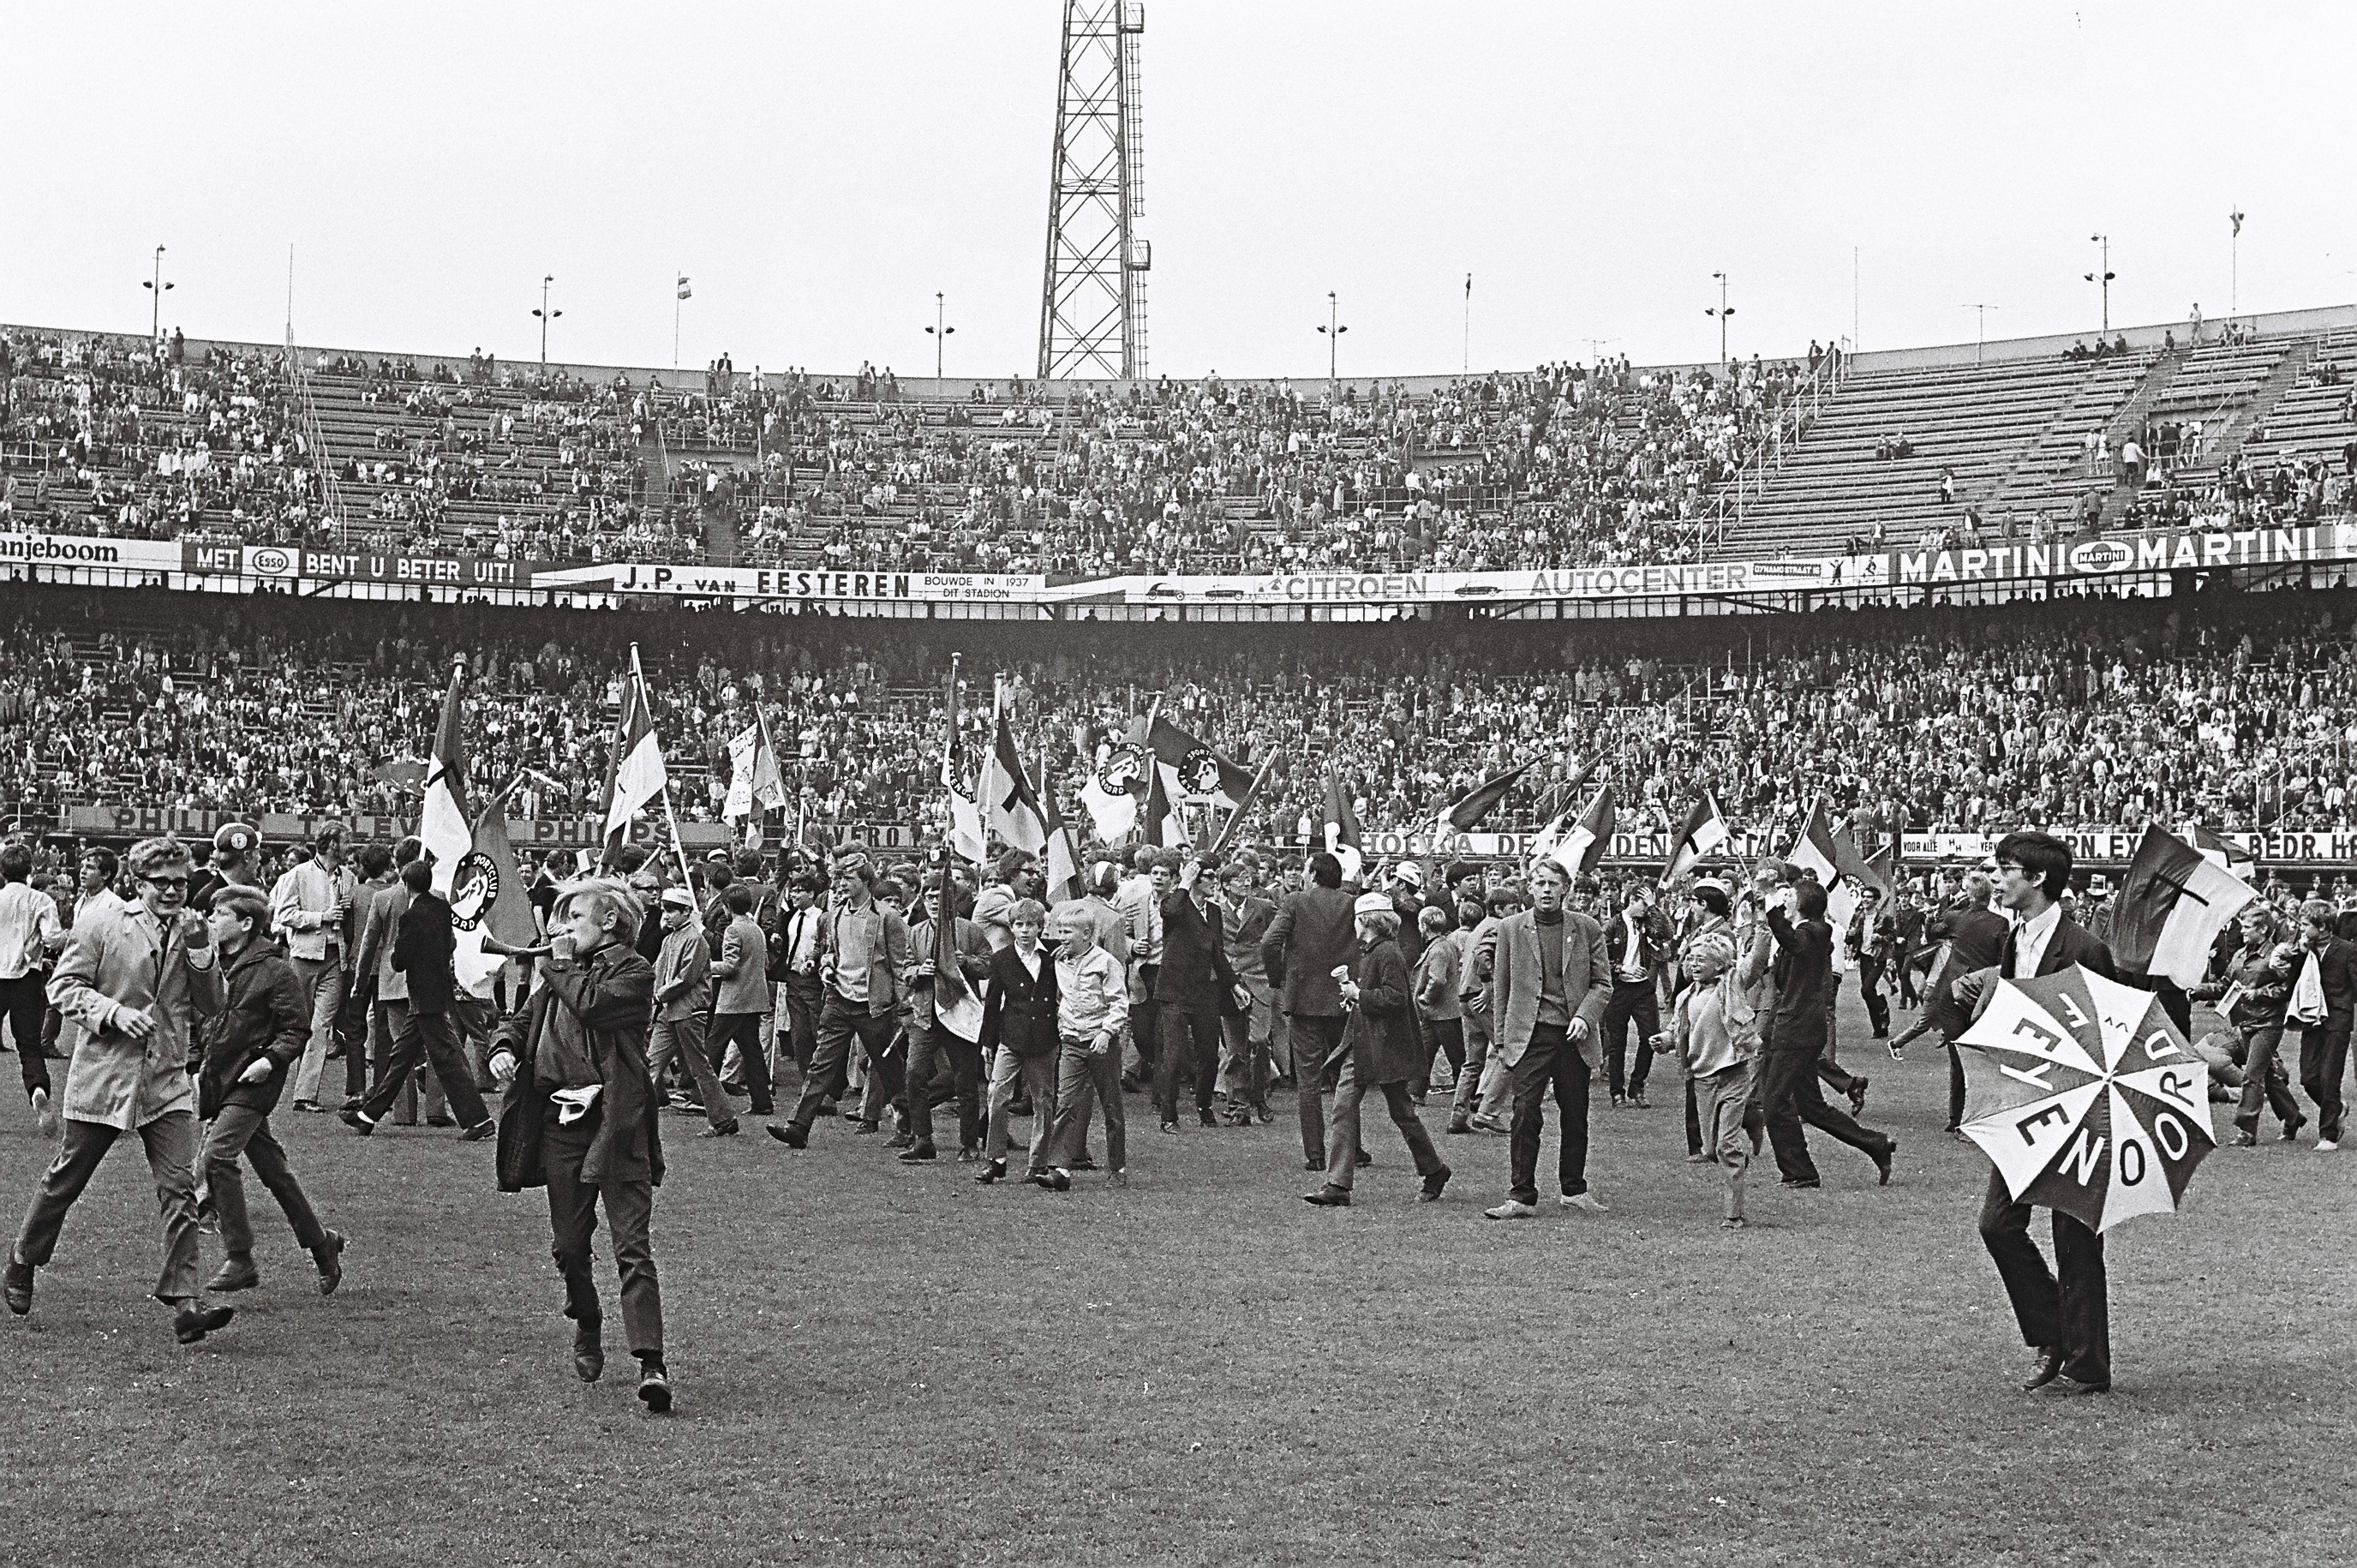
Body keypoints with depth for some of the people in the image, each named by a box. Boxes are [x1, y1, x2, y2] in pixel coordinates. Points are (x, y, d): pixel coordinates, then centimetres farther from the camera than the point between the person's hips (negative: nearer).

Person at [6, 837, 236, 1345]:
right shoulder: (102, 921, -4)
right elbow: (63, 985, -4)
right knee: (65, 1179, 12)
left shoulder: (191, 932, 7)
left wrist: (200, 953, -9)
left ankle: (185, 1302, -11)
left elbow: (211, 1006, 6)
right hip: (104, 1073, -3)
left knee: (180, 1188, -9)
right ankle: (21, 1266, 35)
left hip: (167, 1080, 3)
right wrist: (114, 1013, -19)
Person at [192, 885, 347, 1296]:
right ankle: (319, 1241, 25)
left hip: (252, 1081, -8)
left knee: (218, 1155, -18)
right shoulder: (221, 965, 10)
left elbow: (297, 1028, -9)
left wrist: (270, 1059, -22)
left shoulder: (274, 970, -11)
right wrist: (205, 1062, 14)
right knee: (271, 1165, 12)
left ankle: (240, 1260, -13)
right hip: (220, 1078, 8)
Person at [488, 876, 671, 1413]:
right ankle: (587, 1329, 38)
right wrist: (503, 1047, 3)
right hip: (561, 1122, 7)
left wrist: (561, 966, -3)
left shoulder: (634, 971, -3)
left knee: (631, 1244, -12)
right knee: (569, 1243, 13)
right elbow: (521, 1021, 25)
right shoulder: (559, 976, 18)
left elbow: (590, 1005, -19)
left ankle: (650, 1363, -18)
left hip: (615, 1123, -6)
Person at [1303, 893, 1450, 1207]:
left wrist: (1359, 994, -15)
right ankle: (1337, 1186, -6)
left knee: (1402, 1112, 4)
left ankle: (1434, 1172, 24)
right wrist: (1352, 994, 9)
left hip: (1386, 1047, -9)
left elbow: (1395, 998, -22)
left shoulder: (1389, 954, -15)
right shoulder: (1362, 953, 15)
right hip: (1359, 1044, 9)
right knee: (1343, 1108, -3)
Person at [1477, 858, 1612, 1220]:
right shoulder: (1510, 929, 4)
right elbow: (1500, 987, 7)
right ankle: (1522, 1197, -4)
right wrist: (1502, 1040, 4)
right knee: (1526, 1118, -7)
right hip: (1529, 1036, -1)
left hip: (1574, 1036, 1)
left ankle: (1574, 1189, 24)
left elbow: (1602, 983, 7)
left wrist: (1585, 1016, -10)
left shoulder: (1587, 929, 5)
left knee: (1576, 1118, 9)